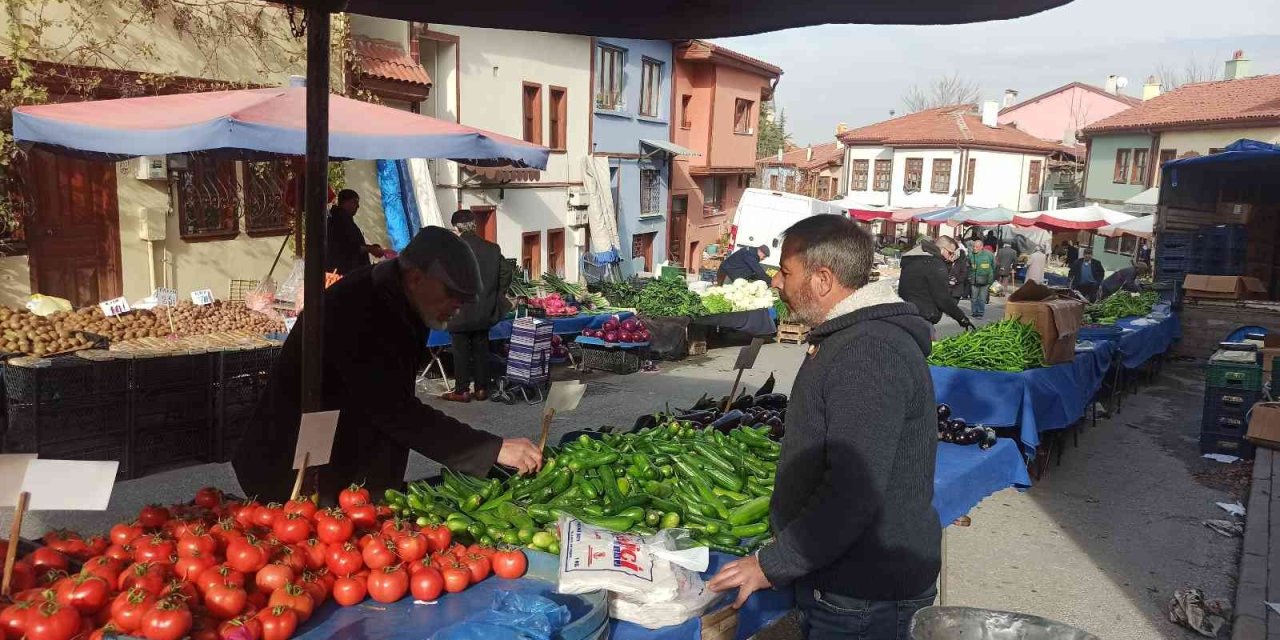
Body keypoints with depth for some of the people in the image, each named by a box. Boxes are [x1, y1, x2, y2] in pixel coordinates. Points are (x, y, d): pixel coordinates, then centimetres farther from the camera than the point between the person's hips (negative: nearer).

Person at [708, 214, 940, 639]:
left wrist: (772, 566, -20)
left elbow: (855, 494, -30)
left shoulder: (869, 353, -25)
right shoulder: (850, 338, 10)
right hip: (844, 580, 9)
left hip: (866, 600, -9)